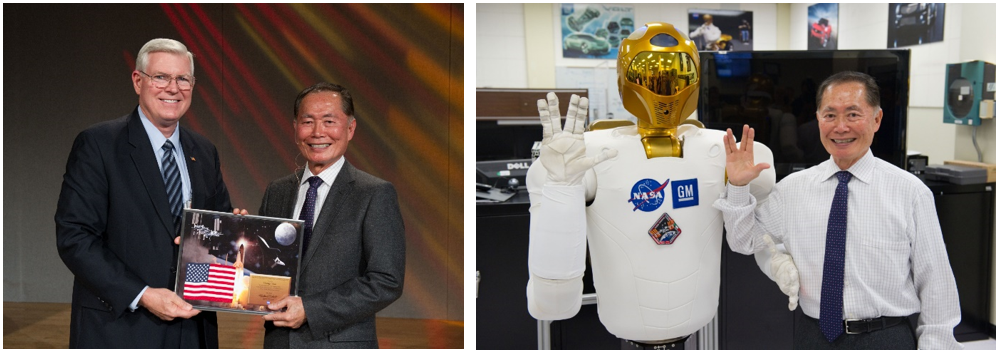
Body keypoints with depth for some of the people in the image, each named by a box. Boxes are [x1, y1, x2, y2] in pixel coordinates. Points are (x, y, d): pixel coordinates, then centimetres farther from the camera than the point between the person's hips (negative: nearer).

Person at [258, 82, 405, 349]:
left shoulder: (376, 194, -9)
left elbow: (387, 282, -15)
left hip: (341, 343, -4)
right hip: (278, 341, 4)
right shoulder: (276, 192, 8)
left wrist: (309, 309, -19)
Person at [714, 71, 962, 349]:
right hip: (813, 335, 3)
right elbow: (745, 242, 8)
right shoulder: (793, 188, 1)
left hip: (886, 337, -2)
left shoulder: (911, 192, -6)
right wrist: (737, 188, -6)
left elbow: (934, 281, -3)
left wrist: (936, 345, -4)